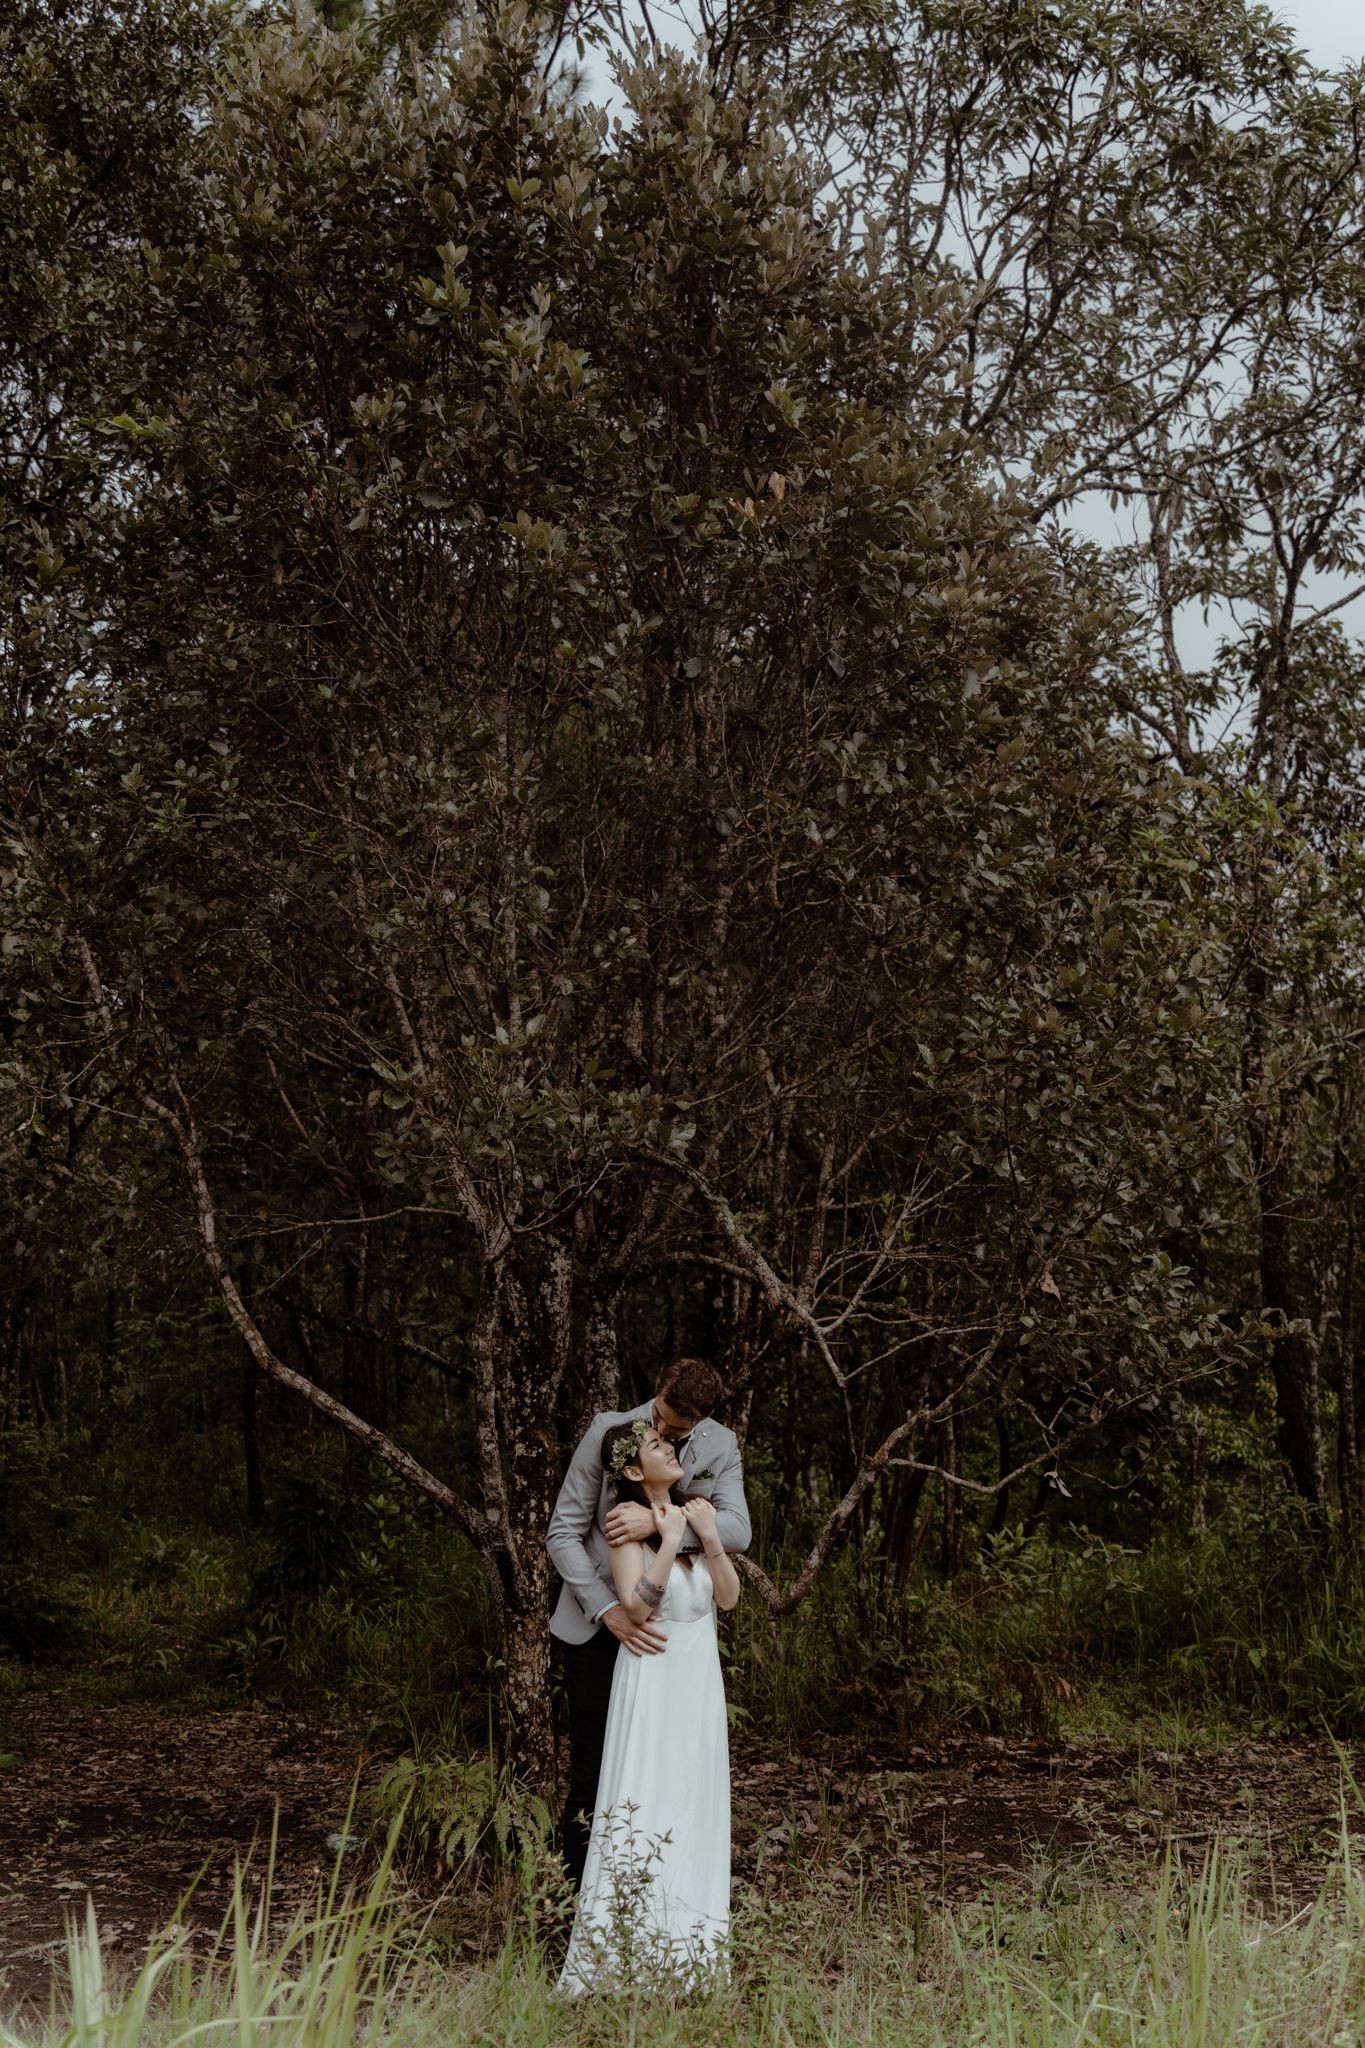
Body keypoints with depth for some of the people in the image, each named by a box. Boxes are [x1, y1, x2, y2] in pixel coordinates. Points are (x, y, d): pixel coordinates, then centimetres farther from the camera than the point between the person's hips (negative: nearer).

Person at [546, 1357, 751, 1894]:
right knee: (591, 1772, 0)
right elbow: (562, 1534, -11)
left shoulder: (720, 1446, -4)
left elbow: (737, 1531, -17)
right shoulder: (608, 1431, -12)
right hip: (596, 1625, -2)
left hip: (665, 1626, 2)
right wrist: (608, 1611, -22)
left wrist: (659, 1522, -32)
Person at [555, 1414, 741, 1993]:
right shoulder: (629, 1520, -9)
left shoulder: (697, 1508, 8)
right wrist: (670, 1542, -20)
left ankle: (687, 1949, 16)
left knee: (694, 1804, 7)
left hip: (700, 1682, 6)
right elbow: (637, 1607, -18)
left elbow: (728, 1597, 3)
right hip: (653, 1679, -6)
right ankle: (628, 1953, -2)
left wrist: (710, 1537, -10)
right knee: (646, 1802, -8)